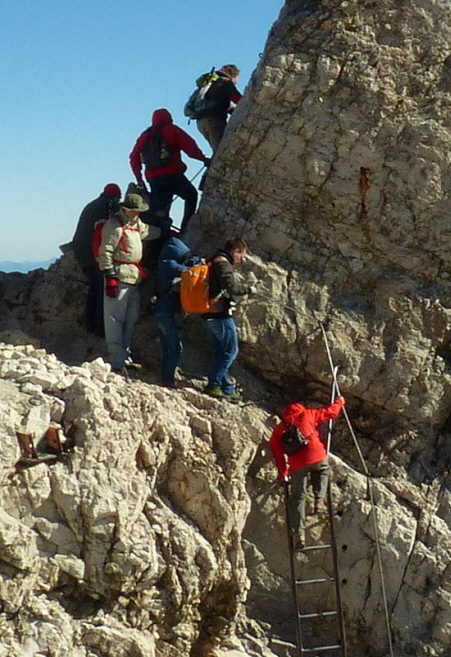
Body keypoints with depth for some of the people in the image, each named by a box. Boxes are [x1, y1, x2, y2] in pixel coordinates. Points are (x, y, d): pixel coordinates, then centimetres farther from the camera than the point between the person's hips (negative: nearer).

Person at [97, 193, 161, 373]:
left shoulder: (137, 224, 18)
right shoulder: (115, 225, -10)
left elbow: (149, 231, 39)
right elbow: (105, 252, -14)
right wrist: (110, 276, -19)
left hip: (134, 277, 10)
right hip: (119, 276, -10)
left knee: (131, 318, 14)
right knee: (115, 319, -8)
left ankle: (125, 356, 24)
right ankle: (118, 360, -9)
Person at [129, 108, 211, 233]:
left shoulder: (145, 136, 18)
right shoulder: (172, 130, 5)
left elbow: (134, 157, 15)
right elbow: (190, 146, -3)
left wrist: (139, 179, 17)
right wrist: (204, 159, 4)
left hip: (153, 180, 4)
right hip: (173, 176, -4)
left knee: (159, 212, 6)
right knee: (191, 195, 18)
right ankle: (186, 228, 6)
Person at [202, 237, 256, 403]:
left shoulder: (215, 262, 19)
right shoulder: (223, 263, -13)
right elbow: (231, 287, -22)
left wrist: (232, 267, 17)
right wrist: (249, 289, -9)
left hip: (210, 316, 10)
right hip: (220, 315, -10)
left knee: (221, 352, 14)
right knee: (230, 351, -4)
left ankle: (228, 389, 18)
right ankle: (213, 385, -5)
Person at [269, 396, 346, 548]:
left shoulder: (280, 428, 22)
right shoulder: (307, 414, 15)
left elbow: (276, 448, 16)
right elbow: (331, 411, 18)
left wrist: (282, 471, 20)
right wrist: (339, 402, 38)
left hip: (297, 465, 1)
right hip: (317, 456, -1)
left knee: (297, 497, 9)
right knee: (323, 470, 34)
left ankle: (299, 534, 0)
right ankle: (319, 500, 14)